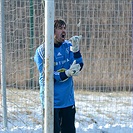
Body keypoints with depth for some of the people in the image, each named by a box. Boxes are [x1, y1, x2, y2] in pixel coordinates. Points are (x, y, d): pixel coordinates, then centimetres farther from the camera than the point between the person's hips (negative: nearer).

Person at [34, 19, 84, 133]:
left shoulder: (68, 46, 5)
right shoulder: (42, 51, -9)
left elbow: (79, 67, -4)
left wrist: (76, 49, -18)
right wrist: (67, 74, -25)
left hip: (68, 100, 5)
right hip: (52, 102, -5)